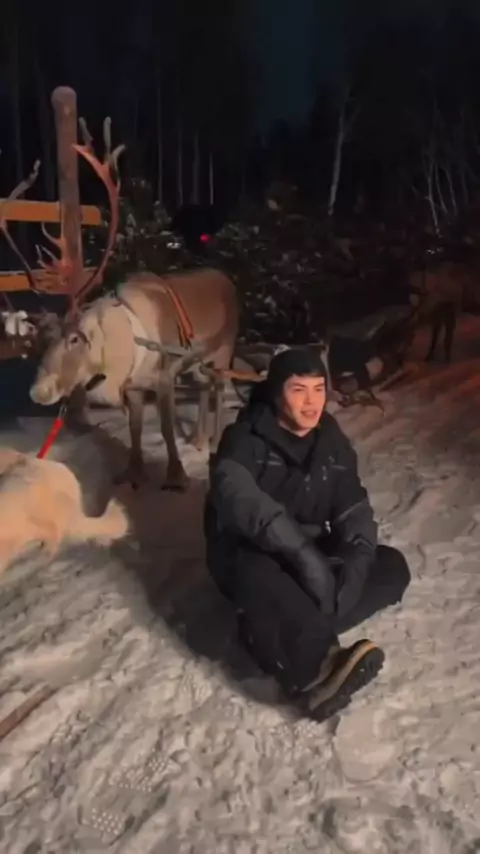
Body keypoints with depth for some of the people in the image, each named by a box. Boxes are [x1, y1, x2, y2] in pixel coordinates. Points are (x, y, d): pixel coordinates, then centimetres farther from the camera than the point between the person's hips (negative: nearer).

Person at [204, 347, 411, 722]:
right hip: (247, 553, -6)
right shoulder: (245, 439, -16)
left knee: (392, 567, -14)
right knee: (259, 580, -41)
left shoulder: (331, 441, 2)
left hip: (311, 551, 6)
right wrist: (301, 550, -46)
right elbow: (238, 497, -36)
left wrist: (357, 559, -25)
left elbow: (354, 507, -4)